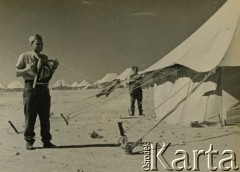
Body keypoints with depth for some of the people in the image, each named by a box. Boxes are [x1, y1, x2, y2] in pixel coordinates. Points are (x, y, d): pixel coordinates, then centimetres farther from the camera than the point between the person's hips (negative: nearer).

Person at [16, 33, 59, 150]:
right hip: (31, 88, -4)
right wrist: (27, 69, -17)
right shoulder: (24, 56, 2)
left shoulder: (45, 58, 15)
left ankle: (46, 141, 11)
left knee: (45, 117, 5)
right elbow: (17, 73, 0)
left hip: (44, 89, 4)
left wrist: (54, 68, -1)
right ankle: (29, 142, 4)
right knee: (30, 117, -3)